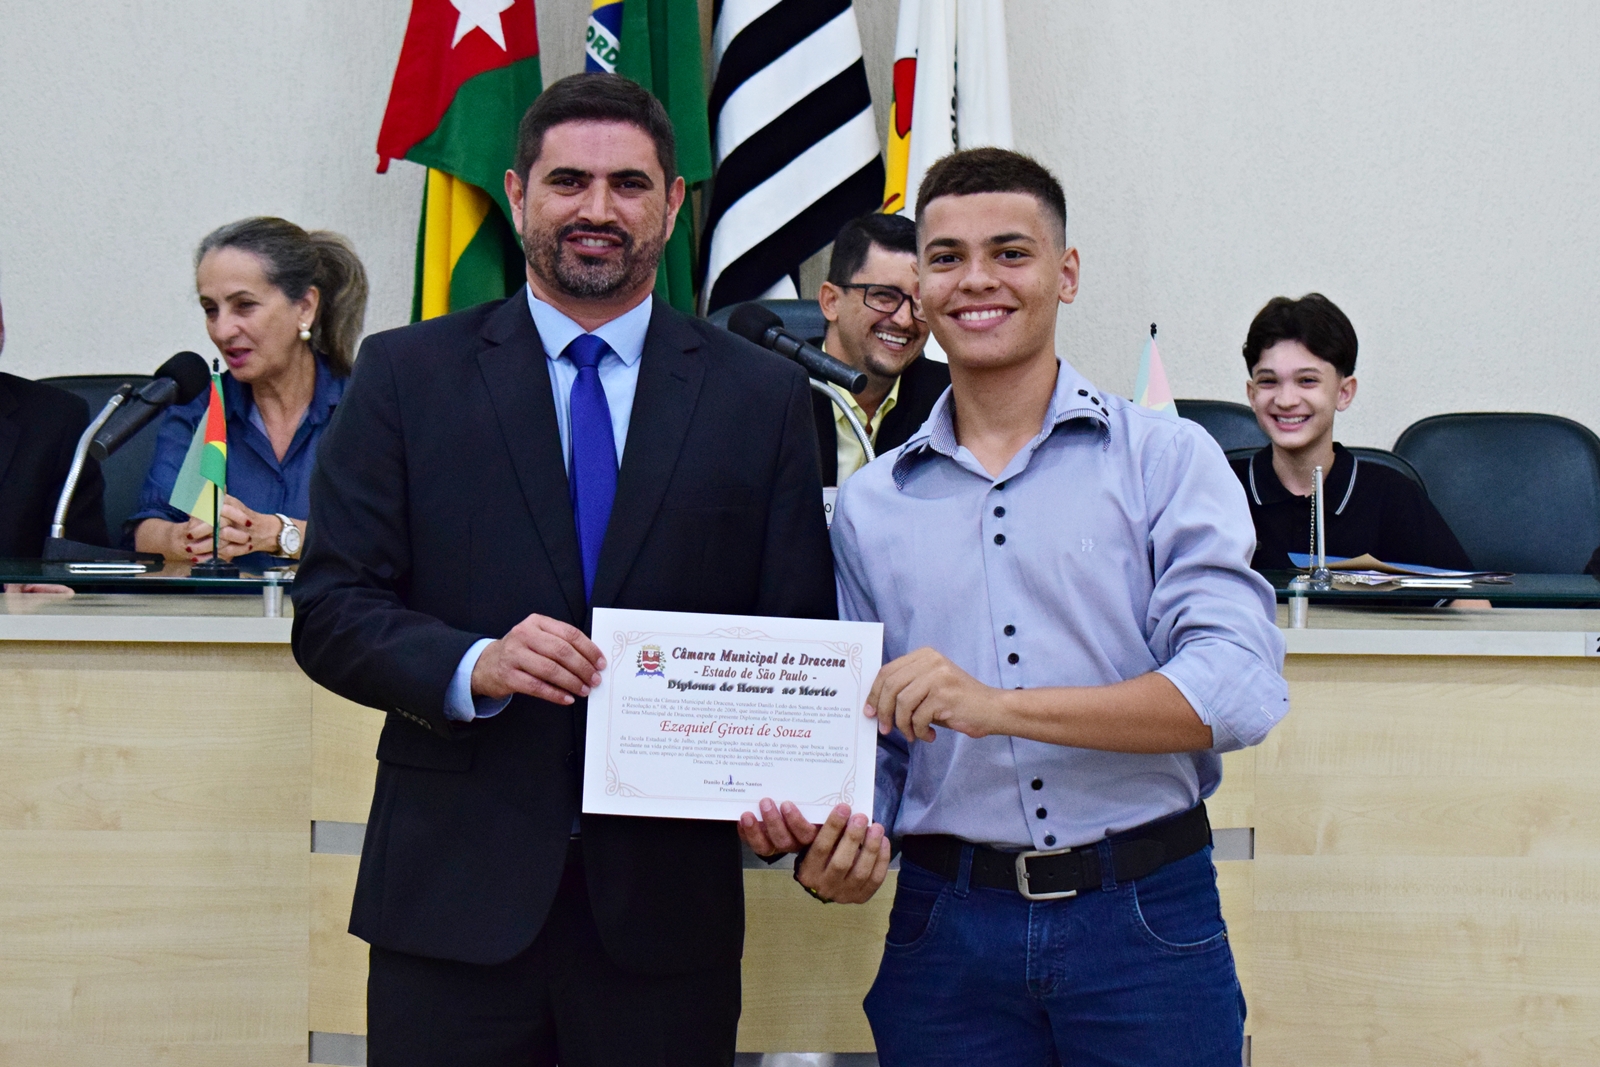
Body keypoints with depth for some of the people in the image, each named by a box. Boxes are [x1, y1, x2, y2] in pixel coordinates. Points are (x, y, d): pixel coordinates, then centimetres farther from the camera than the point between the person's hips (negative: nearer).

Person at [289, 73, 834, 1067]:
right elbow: (331, 610, 1)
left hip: (667, 895, 1)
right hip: (453, 886, 0)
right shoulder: (406, 376, 4)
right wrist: (472, 665, -17)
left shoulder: (763, 394, 6)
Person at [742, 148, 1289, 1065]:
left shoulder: (1167, 460, -1)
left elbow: (1241, 686, -14)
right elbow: (870, 736, 12)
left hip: (1144, 920, -2)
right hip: (948, 928, 2)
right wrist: (833, 847, -10)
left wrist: (997, 705, -22)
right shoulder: (869, 505, 9)